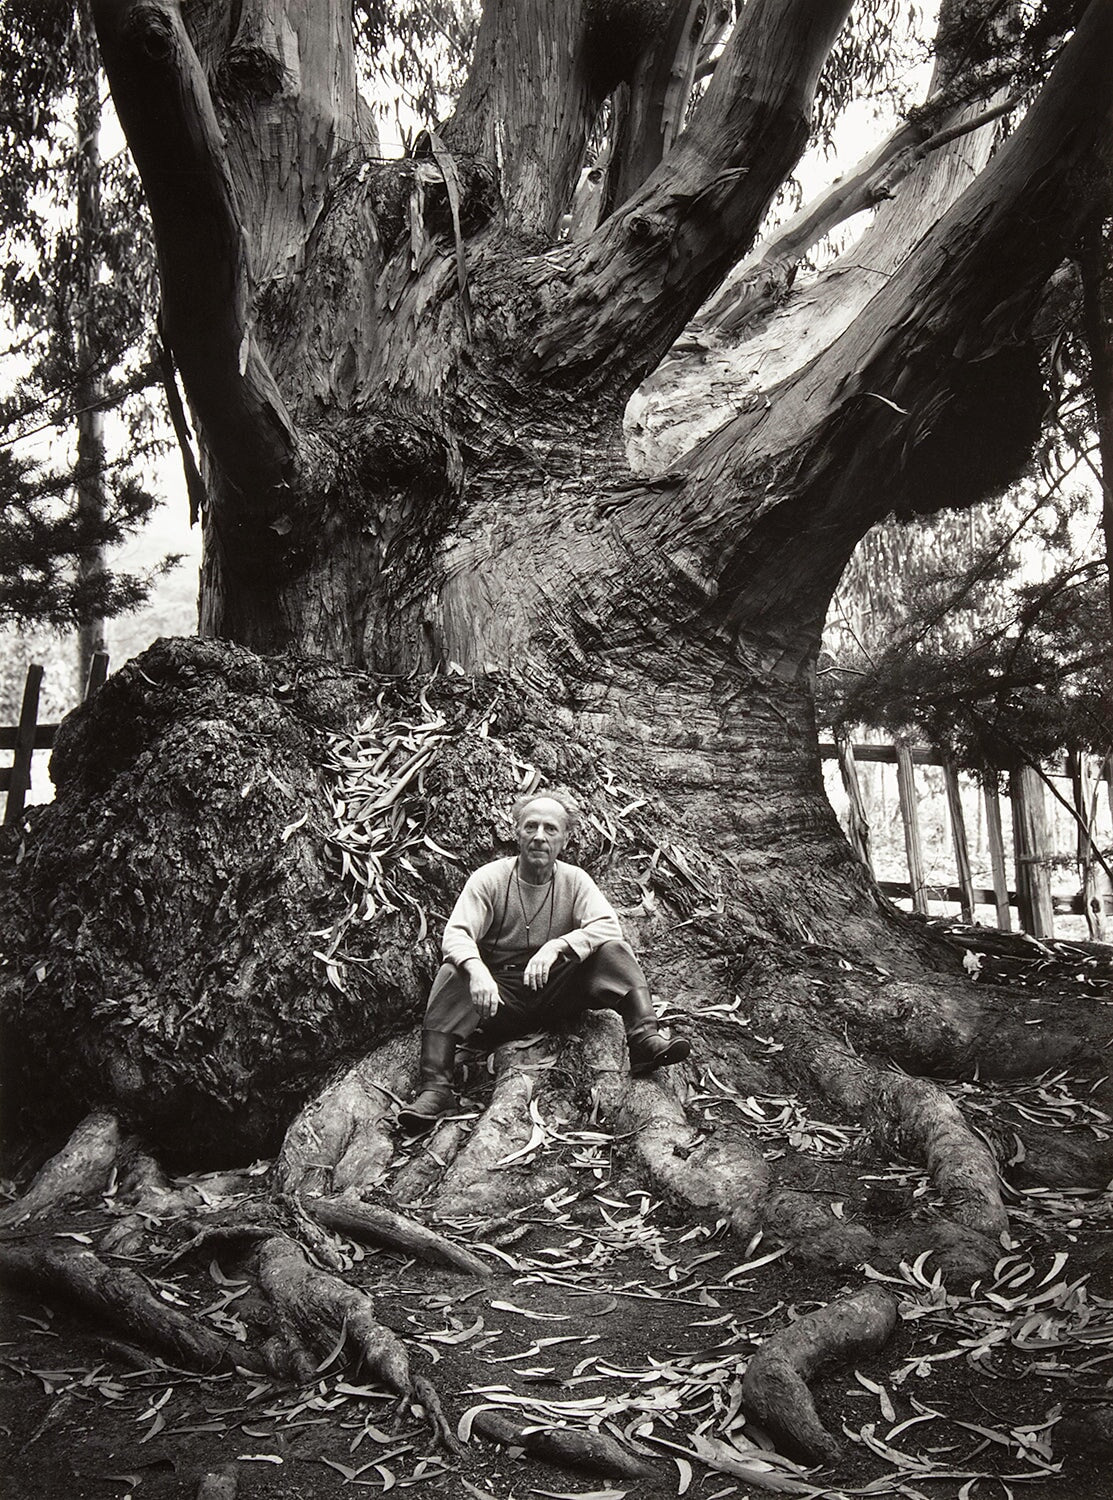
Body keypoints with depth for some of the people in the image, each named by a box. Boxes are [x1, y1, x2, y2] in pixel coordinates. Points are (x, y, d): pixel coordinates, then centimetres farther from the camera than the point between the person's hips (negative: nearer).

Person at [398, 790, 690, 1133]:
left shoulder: (574, 880, 0)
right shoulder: (489, 878, -5)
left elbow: (608, 927, -15)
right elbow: (455, 935, -16)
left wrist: (556, 946, -32)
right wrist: (477, 971, -39)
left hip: (556, 992, 1)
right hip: (501, 994, -1)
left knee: (612, 951, -18)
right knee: (452, 974, -28)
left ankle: (644, 1040, -33)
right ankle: (435, 1086, -34)